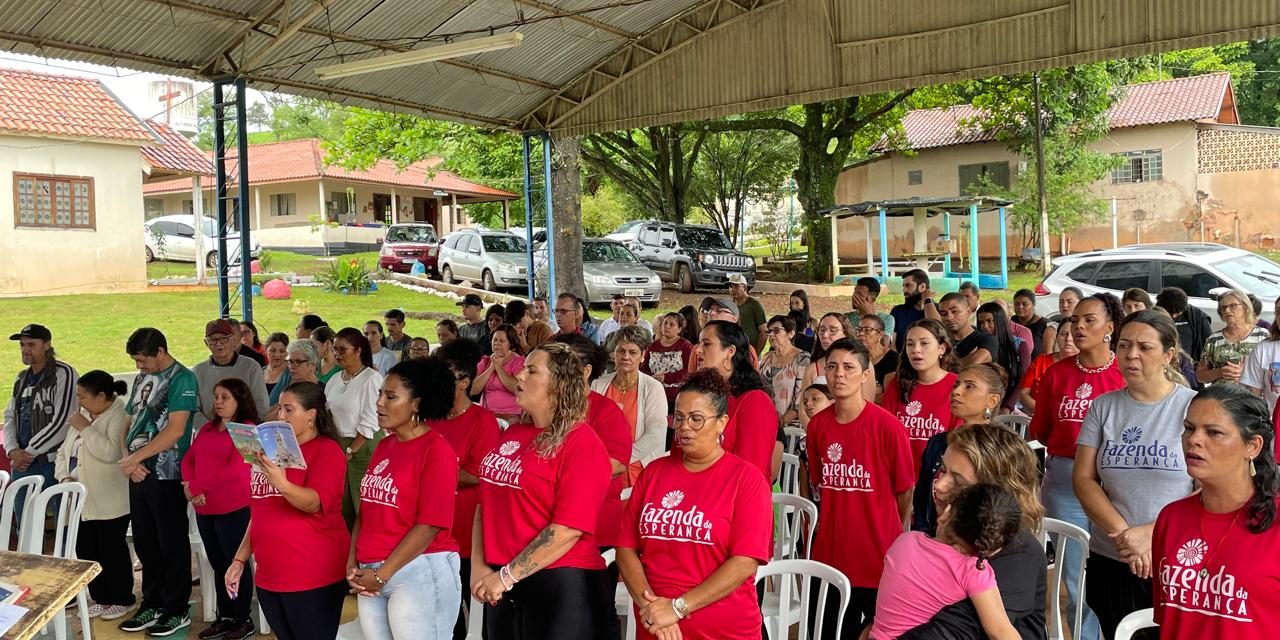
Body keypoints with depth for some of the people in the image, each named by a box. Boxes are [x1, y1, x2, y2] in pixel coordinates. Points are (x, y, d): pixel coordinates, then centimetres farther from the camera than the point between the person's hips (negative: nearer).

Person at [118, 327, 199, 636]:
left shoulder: (181, 378, -11)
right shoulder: (142, 378, 12)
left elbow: (175, 430, -18)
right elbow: (131, 422, 13)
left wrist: (137, 457, -17)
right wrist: (130, 462, -3)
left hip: (166, 475, -7)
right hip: (138, 473, 7)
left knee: (172, 544, 2)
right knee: (144, 543, 14)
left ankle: (177, 610, 12)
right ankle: (152, 605, 26)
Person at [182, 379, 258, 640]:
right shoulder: (207, 428, 15)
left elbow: (235, 470, -19)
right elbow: (188, 460, 10)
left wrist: (196, 486, -14)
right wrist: (190, 487, -9)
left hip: (234, 509, -7)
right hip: (204, 509, 7)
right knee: (218, 565, 16)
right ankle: (225, 617, 26)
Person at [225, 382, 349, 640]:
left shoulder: (326, 450, -8)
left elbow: (313, 503, -22)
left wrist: (281, 483, -38)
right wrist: (240, 559, 19)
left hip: (313, 577, -7)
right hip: (269, 576, 7)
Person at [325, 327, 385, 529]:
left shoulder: (371, 379, -12)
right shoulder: (335, 380, 9)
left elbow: (369, 424, -14)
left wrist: (350, 451, -11)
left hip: (363, 447, -6)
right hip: (339, 444, 7)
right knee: (342, 506, 10)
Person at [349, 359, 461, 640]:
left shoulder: (436, 450, -12)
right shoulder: (384, 446, 11)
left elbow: (430, 524, -16)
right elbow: (367, 509, 14)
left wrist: (383, 574, -14)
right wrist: (353, 562, 4)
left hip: (419, 572, -7)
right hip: (371, 578, 7)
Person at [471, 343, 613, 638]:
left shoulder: (582, 444, -12)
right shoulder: (511, 435, 9)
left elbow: (568, 529, -19)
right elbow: (486, 504, 12)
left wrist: (507, 575, -17)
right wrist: (478, 566, 0)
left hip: (560, 587, -7)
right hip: (502, 586, 7)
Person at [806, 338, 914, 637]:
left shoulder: (887, 425, -14)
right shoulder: (817, 425, 0)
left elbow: (904, 491, -5)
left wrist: (892, 535, 4)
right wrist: (836, 523, 14)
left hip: (879, 559, -4)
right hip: (830, 555, 4)